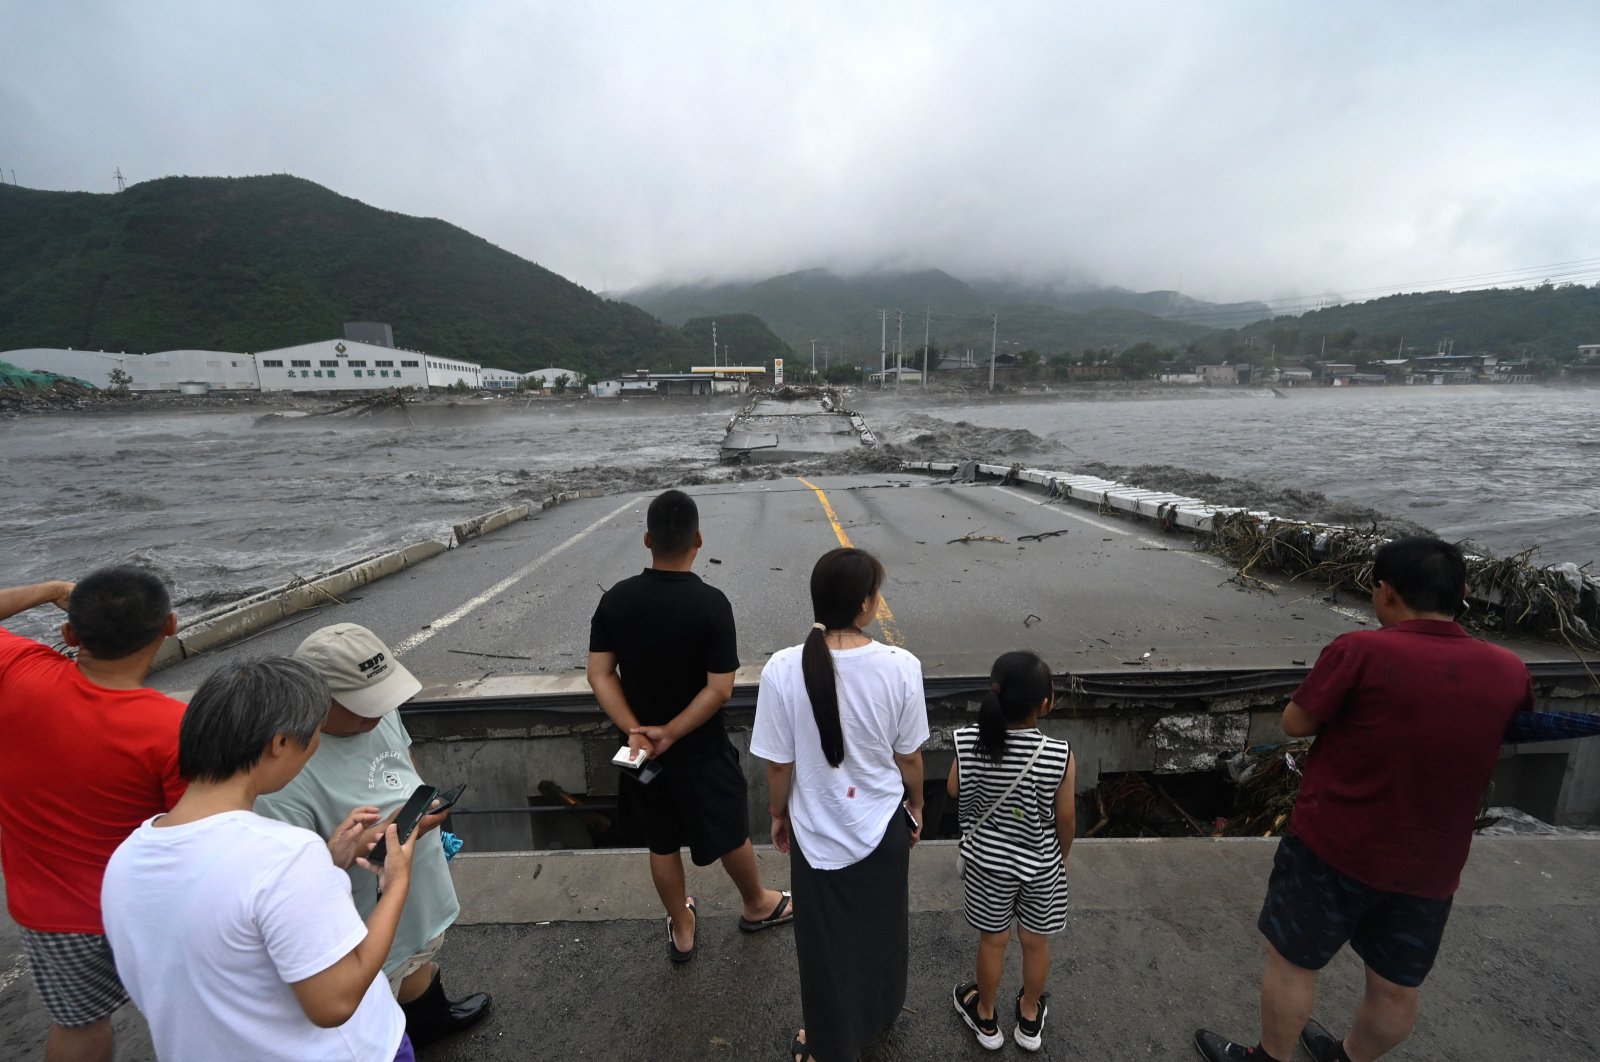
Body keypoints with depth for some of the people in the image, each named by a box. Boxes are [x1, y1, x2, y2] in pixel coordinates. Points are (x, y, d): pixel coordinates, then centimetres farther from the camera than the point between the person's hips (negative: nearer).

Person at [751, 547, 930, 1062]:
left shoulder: (783, 670, -24)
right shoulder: (900, 665, -22)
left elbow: (779, 764, -13)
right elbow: (909, 756, -9)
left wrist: (778, 814, 6)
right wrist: (916, 807, 10)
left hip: (817, 831, -1)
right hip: (882, 824, 2)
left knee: (825, 939, 24)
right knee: (881, 925, 30)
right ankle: (878, 1010, 58)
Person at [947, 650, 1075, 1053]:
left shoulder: (971, 742, -23)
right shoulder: (1059, 755, -26)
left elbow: (954, 790, -5)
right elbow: (1066, 818, -12)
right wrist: (1062, 855, 6)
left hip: (989, 861, 1)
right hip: (1041, 864, 0)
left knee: (993, 940, 22)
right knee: (1036, 942, 24)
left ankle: (986, 1017, 45)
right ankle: (1030, 1019, 47)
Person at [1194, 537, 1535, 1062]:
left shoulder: (1361, 651, -22)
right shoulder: (1508, 671, -6)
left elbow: (1295, 724, -13)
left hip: (1334, 846, -5)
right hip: (1431, 864, 5)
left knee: (1292, 961, 15)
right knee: (1397, 986, 24)